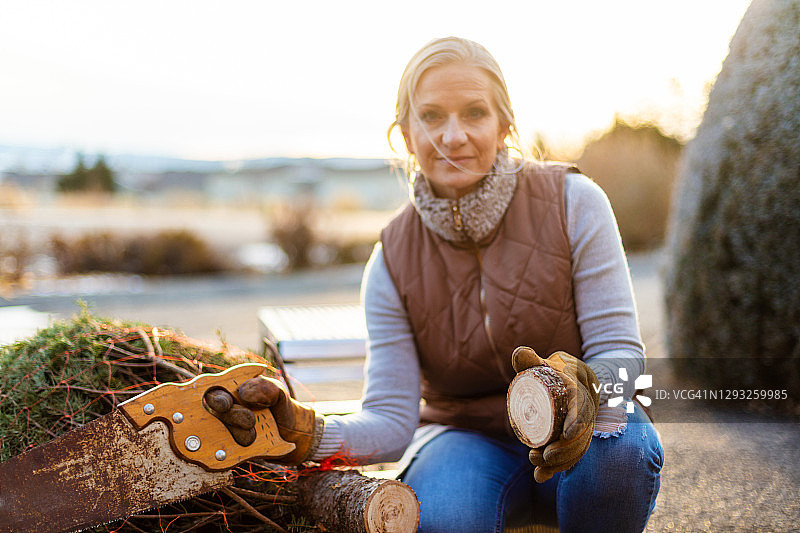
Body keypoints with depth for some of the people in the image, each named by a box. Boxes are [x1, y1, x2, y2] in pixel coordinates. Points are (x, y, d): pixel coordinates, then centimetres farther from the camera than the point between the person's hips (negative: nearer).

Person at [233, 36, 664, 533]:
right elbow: (392, 419, -13)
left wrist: (583, 385, -38)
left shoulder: (573, 201, -11)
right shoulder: (392, 260, -8)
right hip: (467, 439, -1)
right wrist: (306, 432, -35)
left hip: (576, 437, 2)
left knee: (622, 444, -34)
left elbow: (621, 351, -13)